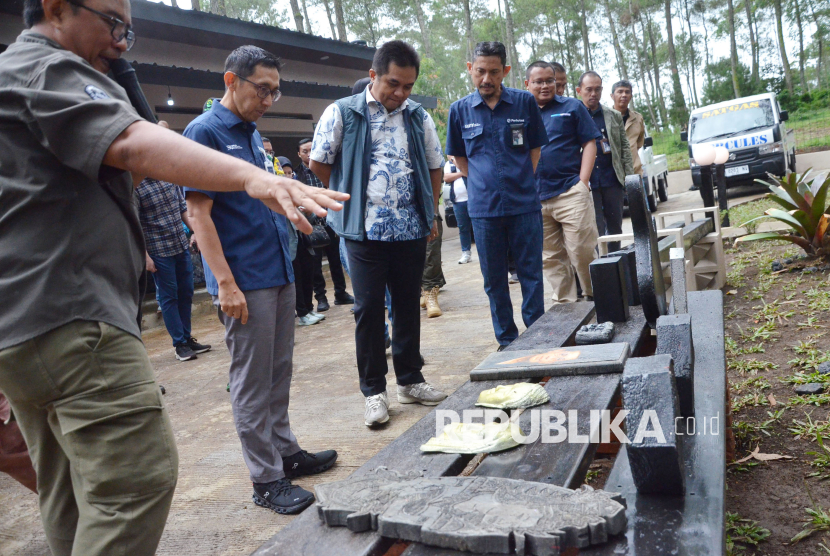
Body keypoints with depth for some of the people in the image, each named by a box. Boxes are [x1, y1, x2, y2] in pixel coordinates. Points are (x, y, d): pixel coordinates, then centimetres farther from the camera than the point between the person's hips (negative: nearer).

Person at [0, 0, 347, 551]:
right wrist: (252, 176, -41)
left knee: (71, 495, 15)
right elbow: (132, 144, -28)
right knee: (141, 477, -13)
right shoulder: (47, 69, -7)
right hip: (72, 318, -11)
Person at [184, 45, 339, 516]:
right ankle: (266, 478, 10)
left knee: (279, 373, 16)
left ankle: (286, 452, 29)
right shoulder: (206, 132, -9)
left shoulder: (253, 134, 15)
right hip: (245, 281, -8)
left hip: (280, 273, 8)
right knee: (253, 381, 1)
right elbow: (199, 213, -15)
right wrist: (225, 283, -19)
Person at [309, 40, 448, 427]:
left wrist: (431, 214, 12)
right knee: (369, 309, 0)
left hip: (412, 230, 4)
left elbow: (434, 166, 18)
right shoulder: (342, 113, -3)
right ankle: (374, 391, 12)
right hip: (365, 231, -3)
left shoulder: (419, 117, 9)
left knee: (408, 306, 11)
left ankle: (410, 380, 25)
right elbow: (319, 163, 3)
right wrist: (353, 198, 7)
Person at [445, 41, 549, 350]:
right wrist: (483, 183, 8)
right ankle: (507, 339, 21)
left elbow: (536, 148, 12)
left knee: (531, 273, 4)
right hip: (483, 207, 1)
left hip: (525, 204, -1)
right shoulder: (460, 110, 4)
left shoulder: (524, 102, 2)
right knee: (494, 279, 8)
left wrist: (522, 183, 6)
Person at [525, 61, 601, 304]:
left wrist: (582, 182, -6)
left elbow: (589, 143, 4)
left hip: (571, 192, -3)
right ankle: (565, 303, 18)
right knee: (550, 258, 7)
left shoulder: (572, 107, 8)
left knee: (583, 252, -5)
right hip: (536, 199, 3)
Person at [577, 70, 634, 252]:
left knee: (615, 229, 10)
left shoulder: (614, 116, 12)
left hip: (613, 181, 4)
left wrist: (629, 178, 3)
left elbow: (625, 147, 12)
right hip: (588, 183, -3)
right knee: (596, 230, -4)